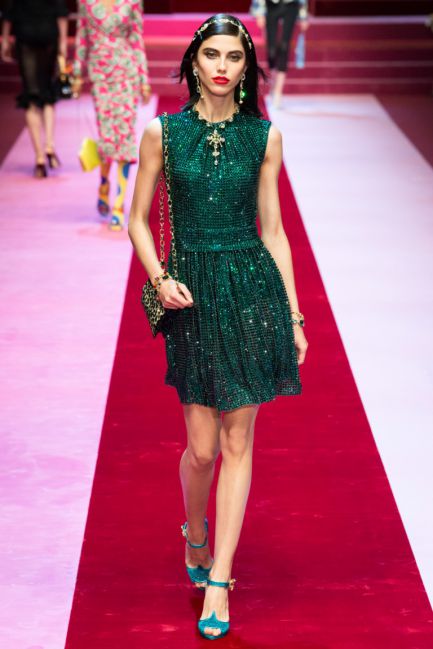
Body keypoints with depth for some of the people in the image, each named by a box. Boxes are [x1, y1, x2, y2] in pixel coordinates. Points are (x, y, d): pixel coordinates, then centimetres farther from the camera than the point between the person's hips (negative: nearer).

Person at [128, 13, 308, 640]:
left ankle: (218, 578, 10)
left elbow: (273, 229, 7)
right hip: (193, 293, -1)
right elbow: (138, 220, 7)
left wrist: (294, 316, 6)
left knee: (239, 441, 1)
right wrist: (159, 278, -10)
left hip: (254, 288, 1)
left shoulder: (265, 136, 3)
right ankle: (194, 535, 35)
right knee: (203, 446, 2)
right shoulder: (163, 132, 1)